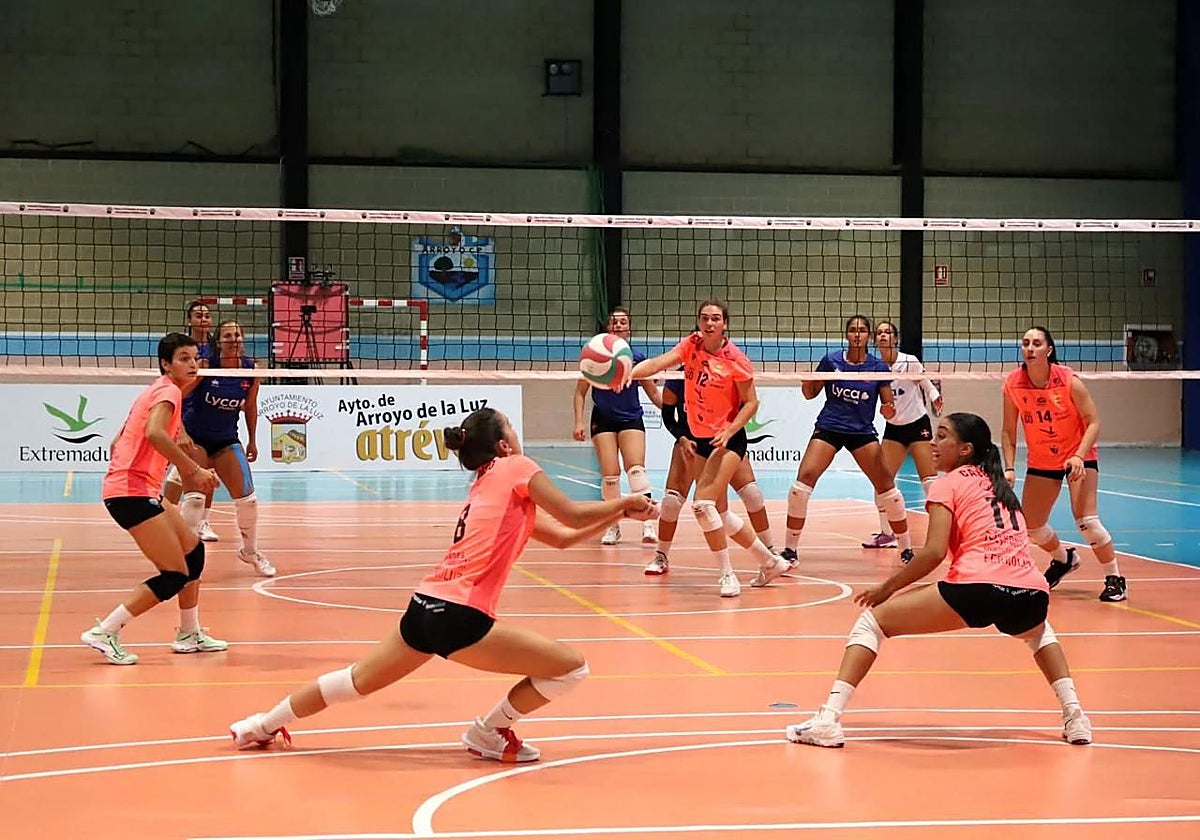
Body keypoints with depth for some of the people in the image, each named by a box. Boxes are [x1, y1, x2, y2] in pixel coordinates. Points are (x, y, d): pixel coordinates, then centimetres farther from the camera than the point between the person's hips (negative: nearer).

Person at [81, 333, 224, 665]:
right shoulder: (169, 391, -9)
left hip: (140, 490, 10)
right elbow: (154, 433, -29)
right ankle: (104, 633, -10)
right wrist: (194, 470, -28)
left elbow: (118, 442, 23)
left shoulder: (157, 390, 20)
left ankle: (189, 634, 27)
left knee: (193, 549, 19)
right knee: (176, 576, -10)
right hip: (133, 492, -10)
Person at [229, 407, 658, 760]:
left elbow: (562, 536, 26)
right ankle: (489, 733, 10)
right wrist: (626, 502, 13)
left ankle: (262, 726, 36)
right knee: (570, 667, -4)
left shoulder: (484, 485, 24)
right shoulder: (515, 468, 0)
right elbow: (574, 516, -2)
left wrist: (618, 514, 25)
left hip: (424, 606, 9)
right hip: (459, 616, -9)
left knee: (358, 680, 26)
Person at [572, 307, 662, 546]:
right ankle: (613, 526, 8)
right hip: (603, 420, 0)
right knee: (610, 475, -6)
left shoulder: (637, 357, -1)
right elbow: (580, 392, 5)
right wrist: (579, 422, -3)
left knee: (636, 468, -18)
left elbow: (653, 394, 8)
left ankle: (647, 523, -20)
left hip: (631, 420, 0)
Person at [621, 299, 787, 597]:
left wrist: (729, 431, -23)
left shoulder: (736, 360, -14)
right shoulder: (691, 345, -2)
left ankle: (727, 575, -9)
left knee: (703, 503, -21)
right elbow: (658, 362, -17)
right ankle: (770, 561, 30)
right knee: (720, 512, 13)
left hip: (728, 439, -7)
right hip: (699, 439, 7)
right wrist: (631, 372, -37)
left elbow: (751, 402, -8)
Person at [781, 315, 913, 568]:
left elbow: (889, 406, -1)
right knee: (804, 478, -17)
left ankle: (906, 550, 10)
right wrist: (806, 383, -16)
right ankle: (790, 550, -7)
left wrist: (889, 410, -24)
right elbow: (810, 394, 6)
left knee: (886, 486, -7)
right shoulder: (831, 360, -3)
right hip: (829, 427, 0)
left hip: (863, 432, 1)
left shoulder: (878, 367, -3)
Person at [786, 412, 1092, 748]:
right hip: (1032, 594, 6)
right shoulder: (999, 484, 28)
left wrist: (886, 589, 7)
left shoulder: (949, 483, 9)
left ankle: (829, 720, -6)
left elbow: (934, 552, -2)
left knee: (872, 620, 8)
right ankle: (1074, 715, 27)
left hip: (978, 589, -6)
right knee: (1038, 631, 43)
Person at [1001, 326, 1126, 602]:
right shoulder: (1013, 385, -12)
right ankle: (1063, 559, 38)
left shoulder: (1069, 380, -21)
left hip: (1078, 457, -4)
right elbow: (1008, 432, -1)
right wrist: (1009, 468, -12)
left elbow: (1093, 423, -18)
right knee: (1031, 526, 6)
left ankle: (1115, 578, -2)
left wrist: (1079, 457, -31)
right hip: (1040, 462, 4)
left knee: (1086, 520, -20)